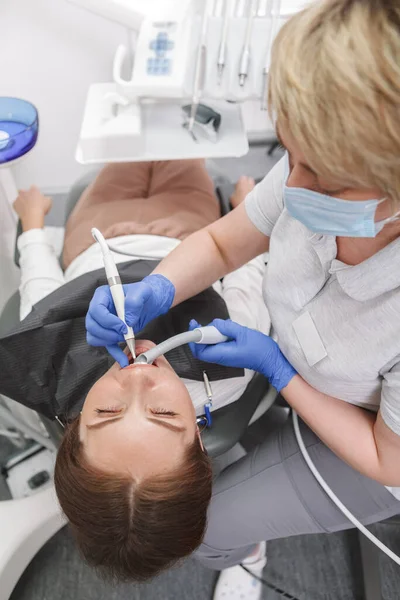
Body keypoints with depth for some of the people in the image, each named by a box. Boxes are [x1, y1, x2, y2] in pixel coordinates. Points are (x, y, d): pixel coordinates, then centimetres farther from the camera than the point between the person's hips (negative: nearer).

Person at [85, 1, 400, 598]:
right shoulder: (316, 174, -27)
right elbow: (221, 243, -8)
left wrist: (277, 369, -24)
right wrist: (153, 295, -26)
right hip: (299, 371, 5)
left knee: (197, 522, -2)